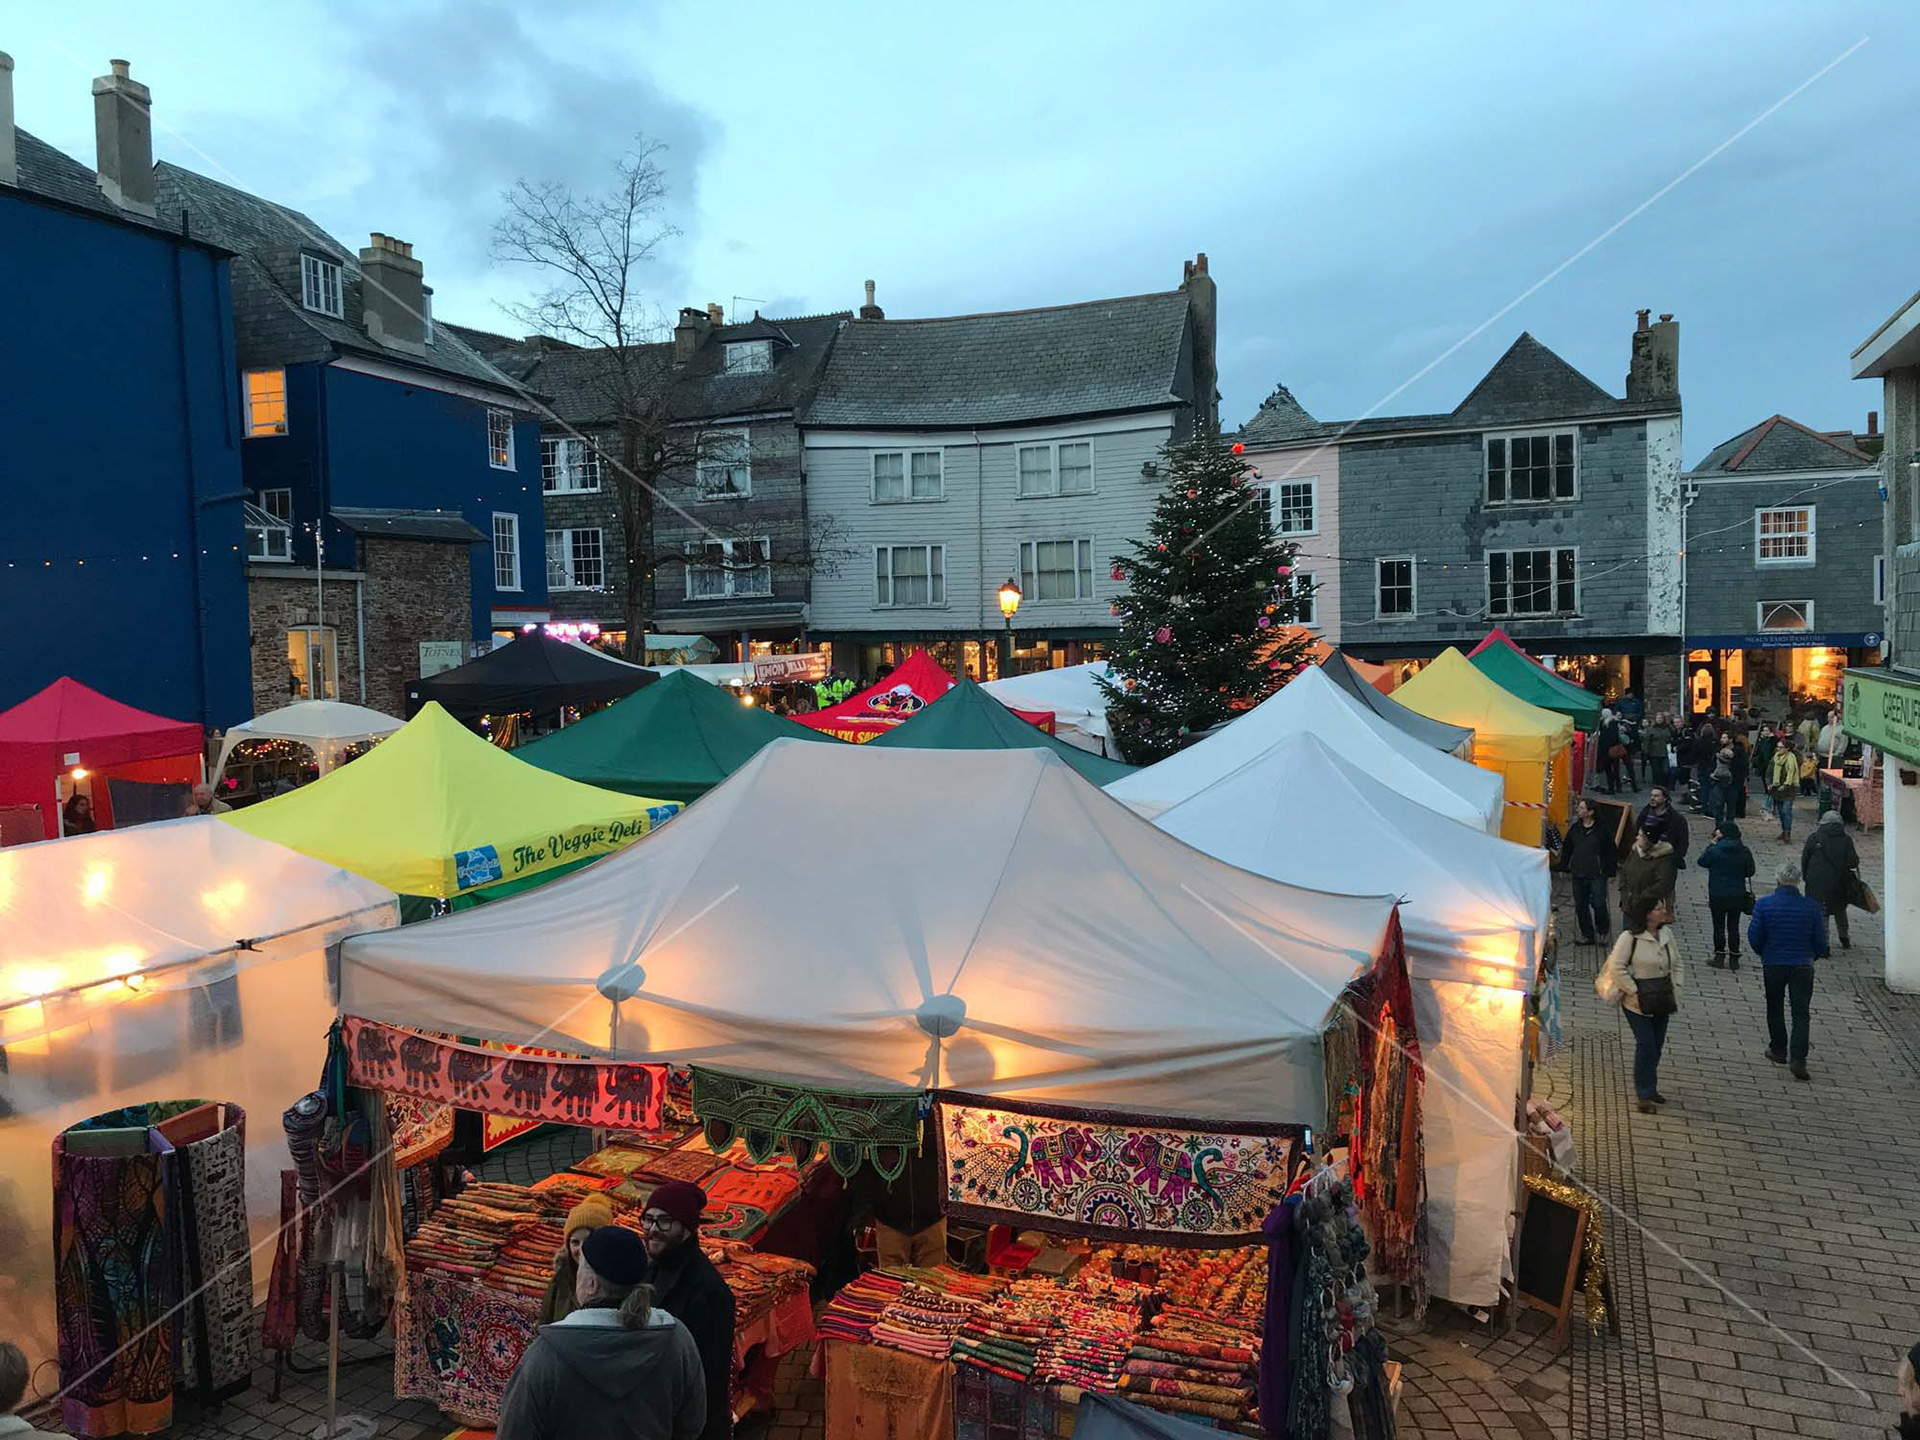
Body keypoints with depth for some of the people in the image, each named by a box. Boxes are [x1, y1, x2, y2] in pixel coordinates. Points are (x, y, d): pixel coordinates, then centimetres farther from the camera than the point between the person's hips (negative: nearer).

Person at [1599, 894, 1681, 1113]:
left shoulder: (1666, 935, 5)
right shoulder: (1629, 938, -16)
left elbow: (1676, 964, 15)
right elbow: (1616, 968, -16)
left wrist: (1674, 988, 3)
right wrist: (1634, 992, -18)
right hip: (1637, 1002, -6)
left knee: (1657, 1044, 11)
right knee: (1646, 1044, -8)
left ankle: (1649, 1088, 27)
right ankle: (1644, 1094, 2)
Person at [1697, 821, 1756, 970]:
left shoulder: (1715, 850, -16)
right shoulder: (1745, 852, -4)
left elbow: (1702, 861, 1)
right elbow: (1750, 871, 2)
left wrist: (1712, 843, 2)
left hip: (1718, 895, -3)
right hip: (1738, 895, 3)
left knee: (1719, 926, 7)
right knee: (1734, 926, 12)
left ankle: (1719, 956, 10)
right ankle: (1734, 958, 16)